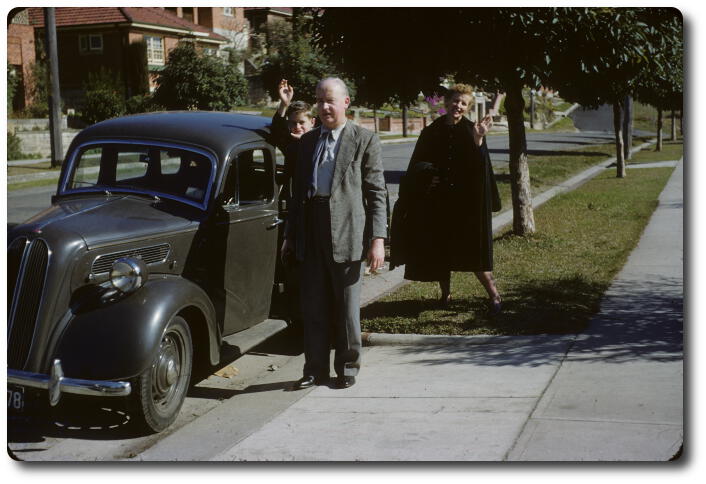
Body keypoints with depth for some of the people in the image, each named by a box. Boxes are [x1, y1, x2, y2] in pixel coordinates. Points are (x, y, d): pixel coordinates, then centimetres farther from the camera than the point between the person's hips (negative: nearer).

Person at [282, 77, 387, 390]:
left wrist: (377, 238, -10)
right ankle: (316, 370, 17)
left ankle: (347, 367, 18)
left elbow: (376, 193, -3)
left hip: (347, 233, -4)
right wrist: (290, 234, 16)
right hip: (311, 232, 4)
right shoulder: (308, 141, 16)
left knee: (347, 306, 4)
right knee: (313, 306, 7)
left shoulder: (365, 141, 1)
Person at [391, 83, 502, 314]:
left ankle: (493, 293, 6)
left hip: (465, 202, -2)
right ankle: (445, 293, 24)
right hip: (436, 202, 2)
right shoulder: (431, 133, 4)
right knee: (439, 250, 8)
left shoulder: (473, 132, 0)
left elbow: (480, 167, -14)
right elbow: (416, 168, 8)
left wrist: (478, 140, -27)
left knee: (473, 250, -4)